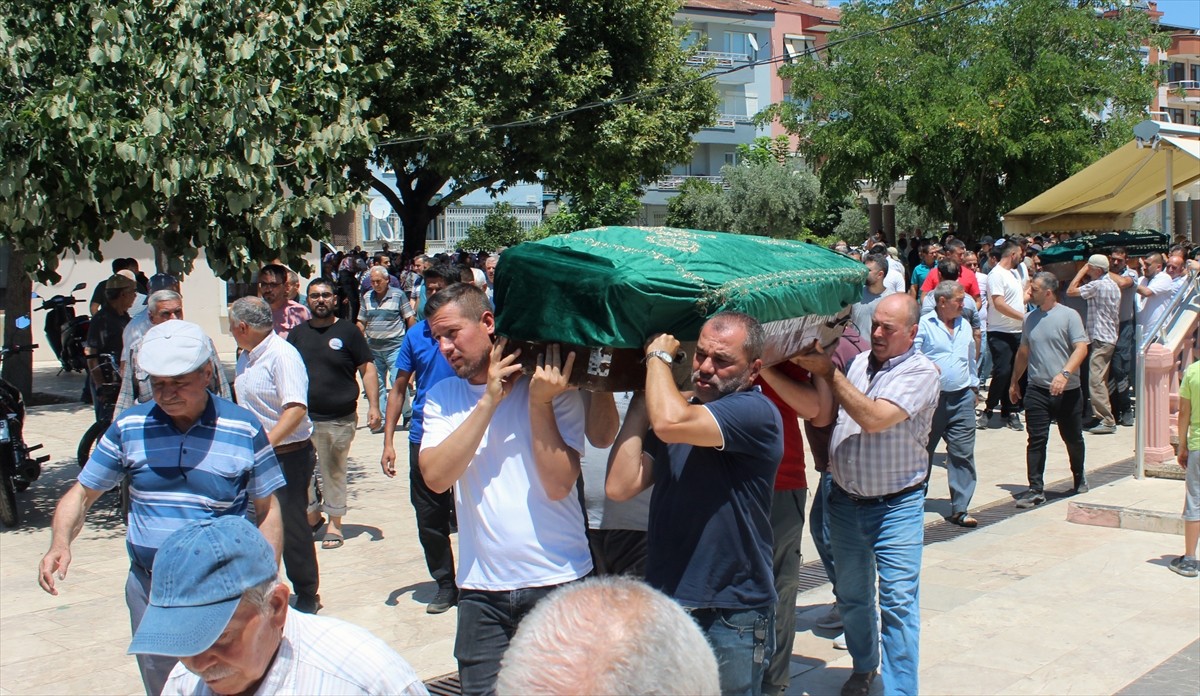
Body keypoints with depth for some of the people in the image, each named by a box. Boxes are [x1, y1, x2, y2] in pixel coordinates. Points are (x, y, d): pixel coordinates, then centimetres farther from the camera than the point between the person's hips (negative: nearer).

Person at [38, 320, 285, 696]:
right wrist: (60, 543, -13)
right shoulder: (129, 427, 0)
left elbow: (268, 510, 2)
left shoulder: (244, 429, -5)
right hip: (149, 591, 3)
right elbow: (82, 494, 6)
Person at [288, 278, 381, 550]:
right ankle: (312, 515, 25)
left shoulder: (348, 331, 0)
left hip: (339, 419, -3)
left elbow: (367, 369, 0)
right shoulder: (297, 333, 9)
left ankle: (334, 523, 21)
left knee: (334, 473, 7)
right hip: (302, 418, 3)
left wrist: (373, 405, -8)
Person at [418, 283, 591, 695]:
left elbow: (558, 485, -13)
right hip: (481, 587, 2)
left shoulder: (555, 389, -5)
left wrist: (540, 403, -19)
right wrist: (488, 401, -15)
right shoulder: (442, 398, 5)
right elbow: (436, 477, -12)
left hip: (557, 582, -2)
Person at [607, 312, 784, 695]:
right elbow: (620, 486, -2)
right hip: (666, 605, 6)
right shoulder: (681, 410, 9)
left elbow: (670, 422, -31)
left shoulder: (755, 412, -13)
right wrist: (642, 396, 0)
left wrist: (658, 355, -12)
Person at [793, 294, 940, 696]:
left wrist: (827, 371, -18)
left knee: (899, 600, -8)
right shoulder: (858, 364, 7)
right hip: (846, 500, 5)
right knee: (852, 595, 17)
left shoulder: (921, 372, -10)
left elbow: (874, 419, -22)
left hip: (896, 507, -5)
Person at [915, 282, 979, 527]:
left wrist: (974, 386, 25)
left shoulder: (965, 326, 15)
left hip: (962, 399, 4)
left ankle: (960, 508, 2)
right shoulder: (923, 325, -4)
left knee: (963, 453, -1)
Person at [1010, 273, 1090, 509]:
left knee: (1073, 438, 13)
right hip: (1037, 390, 3)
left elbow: (1081, 348, -15)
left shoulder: (1069, 315, -7)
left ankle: (1079, 477, 35)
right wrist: (1014, 381, 21)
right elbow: (1023, 352, 20)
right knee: (1036, 440, -4)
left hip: (1067, 391, -3)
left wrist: (1064, 373, -28)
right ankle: (1036, 489, -2)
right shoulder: (1030, 318, 9)